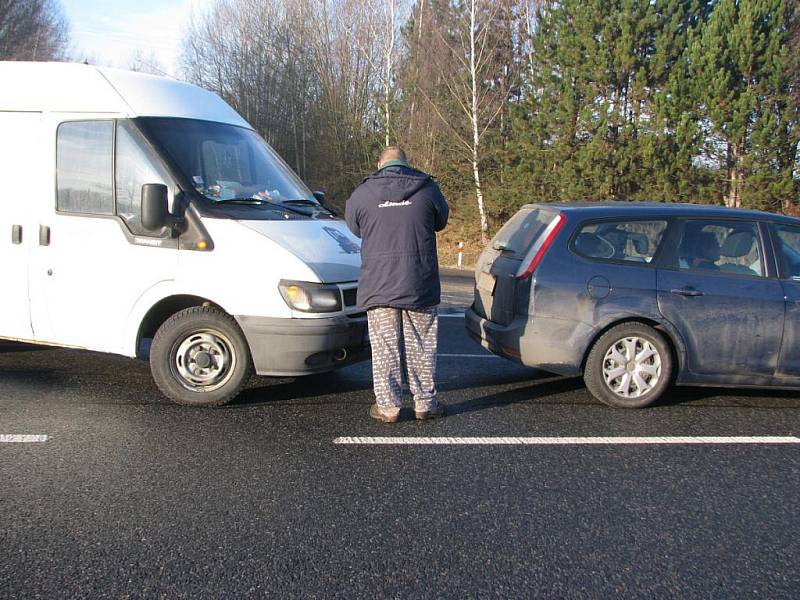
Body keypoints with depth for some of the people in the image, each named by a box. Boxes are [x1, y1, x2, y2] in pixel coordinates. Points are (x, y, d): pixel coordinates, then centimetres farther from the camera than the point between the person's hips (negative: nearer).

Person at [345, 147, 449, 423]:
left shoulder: (362, 193, 0)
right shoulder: (427, 188, 1)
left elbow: (353, 227, 13)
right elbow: (441, 221, 15)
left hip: (378, 286, 0)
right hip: (420, 286, 1)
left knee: (385, 349, 7)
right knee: (421, 347, 10)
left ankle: (387, 406, 11)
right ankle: (425, 403, 18)